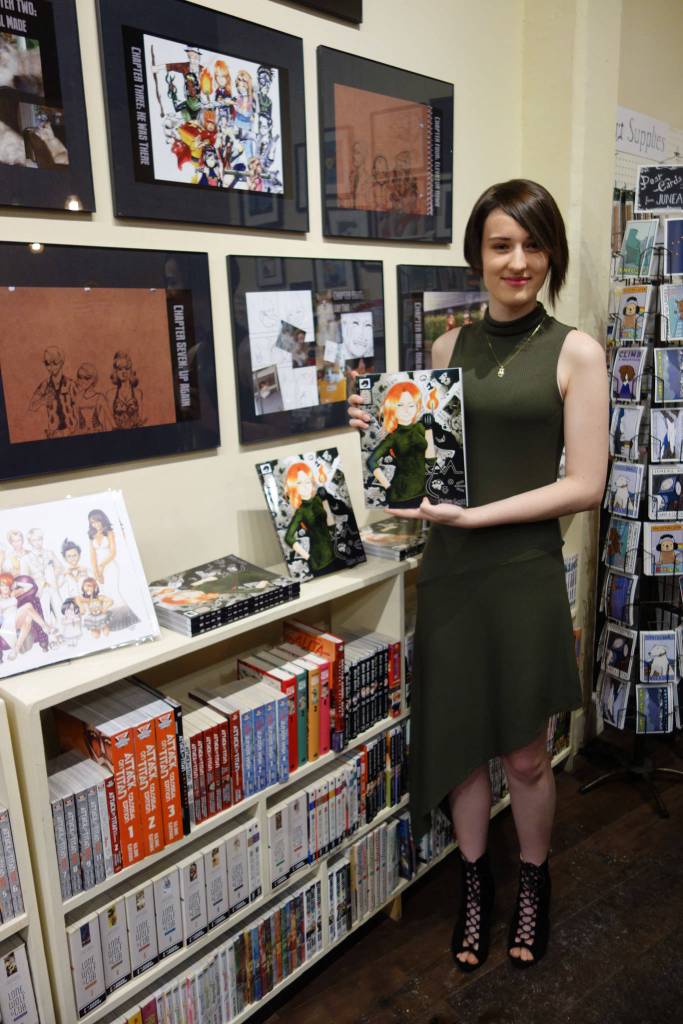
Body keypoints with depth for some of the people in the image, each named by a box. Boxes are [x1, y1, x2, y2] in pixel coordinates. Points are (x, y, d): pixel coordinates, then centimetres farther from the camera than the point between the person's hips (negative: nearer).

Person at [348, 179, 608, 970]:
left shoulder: (575, 352, -4)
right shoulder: (449, 346, 7)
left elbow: (585, 485, -10)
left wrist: (475, 515, -18)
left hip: (525, 573, -3)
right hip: (448, 571, 3)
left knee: (524, 755, 11)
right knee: (458, 742, 13)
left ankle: (534, 882, 41)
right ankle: (474, 881, 39)